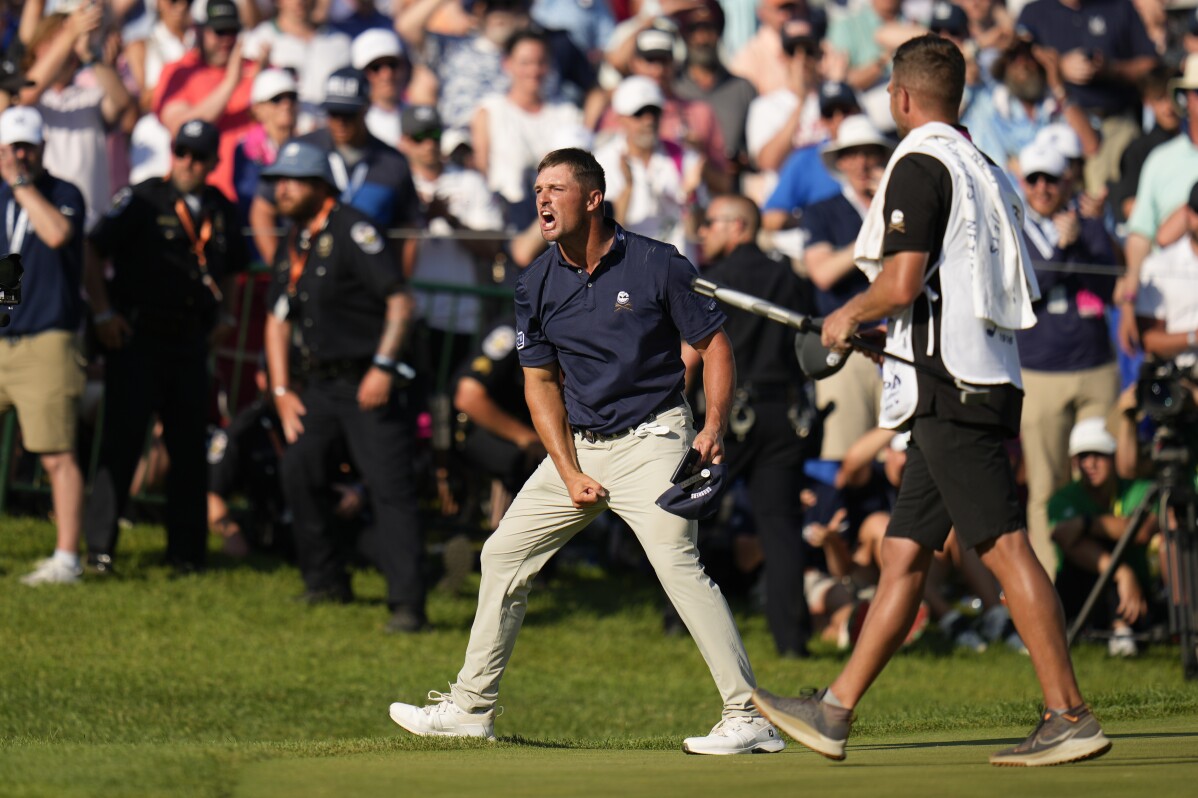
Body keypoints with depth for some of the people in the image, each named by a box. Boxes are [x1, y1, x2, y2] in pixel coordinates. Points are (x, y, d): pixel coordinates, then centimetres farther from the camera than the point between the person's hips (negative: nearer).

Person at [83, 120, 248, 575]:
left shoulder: (221, 211, 10)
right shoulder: (142, 201, -5)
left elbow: (228, 271, 25)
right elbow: (93, 254, -4)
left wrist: (226, 316, 10)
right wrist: (103, 313, -10)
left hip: (189, 341, 5)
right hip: (135, 336, -5)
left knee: (190, 447, 6)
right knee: (122, 440, -7)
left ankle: (187, 550, 14)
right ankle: (99, 546, -3)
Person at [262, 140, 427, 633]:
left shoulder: (352, 231, -12)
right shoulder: (292, 245, 13)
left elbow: (400, 300, -17)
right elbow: (278, 319, 20)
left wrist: (384, 367, -24)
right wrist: (282, 390, 12)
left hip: (368, 382, -8)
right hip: (319, 383, 8)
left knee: (389, 488, -13)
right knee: (298, 471, 5)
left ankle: (407, 603, -18)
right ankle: (325, 581, 22)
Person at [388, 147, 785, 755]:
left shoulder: (657, 265, -11)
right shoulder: (538, 284, 2)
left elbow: (714, 344, -5)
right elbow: (541, 384, 7)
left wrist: (714, 427, -20)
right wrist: (570, 475, -4)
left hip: (651, 439, -6)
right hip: (578, 445, 6)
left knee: (676, 563, -22)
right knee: (504, 553, 8)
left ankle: (750, 718, -22)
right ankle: (471, 708, 21)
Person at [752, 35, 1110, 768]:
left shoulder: (921, 165, -8)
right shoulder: (983, 170, 20)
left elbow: (901, 281, -18)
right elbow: (1021, 289, 23)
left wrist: (848, 317, 3)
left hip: (950, 390, -10)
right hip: (979, 382, 10)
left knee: (1005, 547, -12)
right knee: (905, 554, 10)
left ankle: (1071, 718, -16)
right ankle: (835, 713, 14)